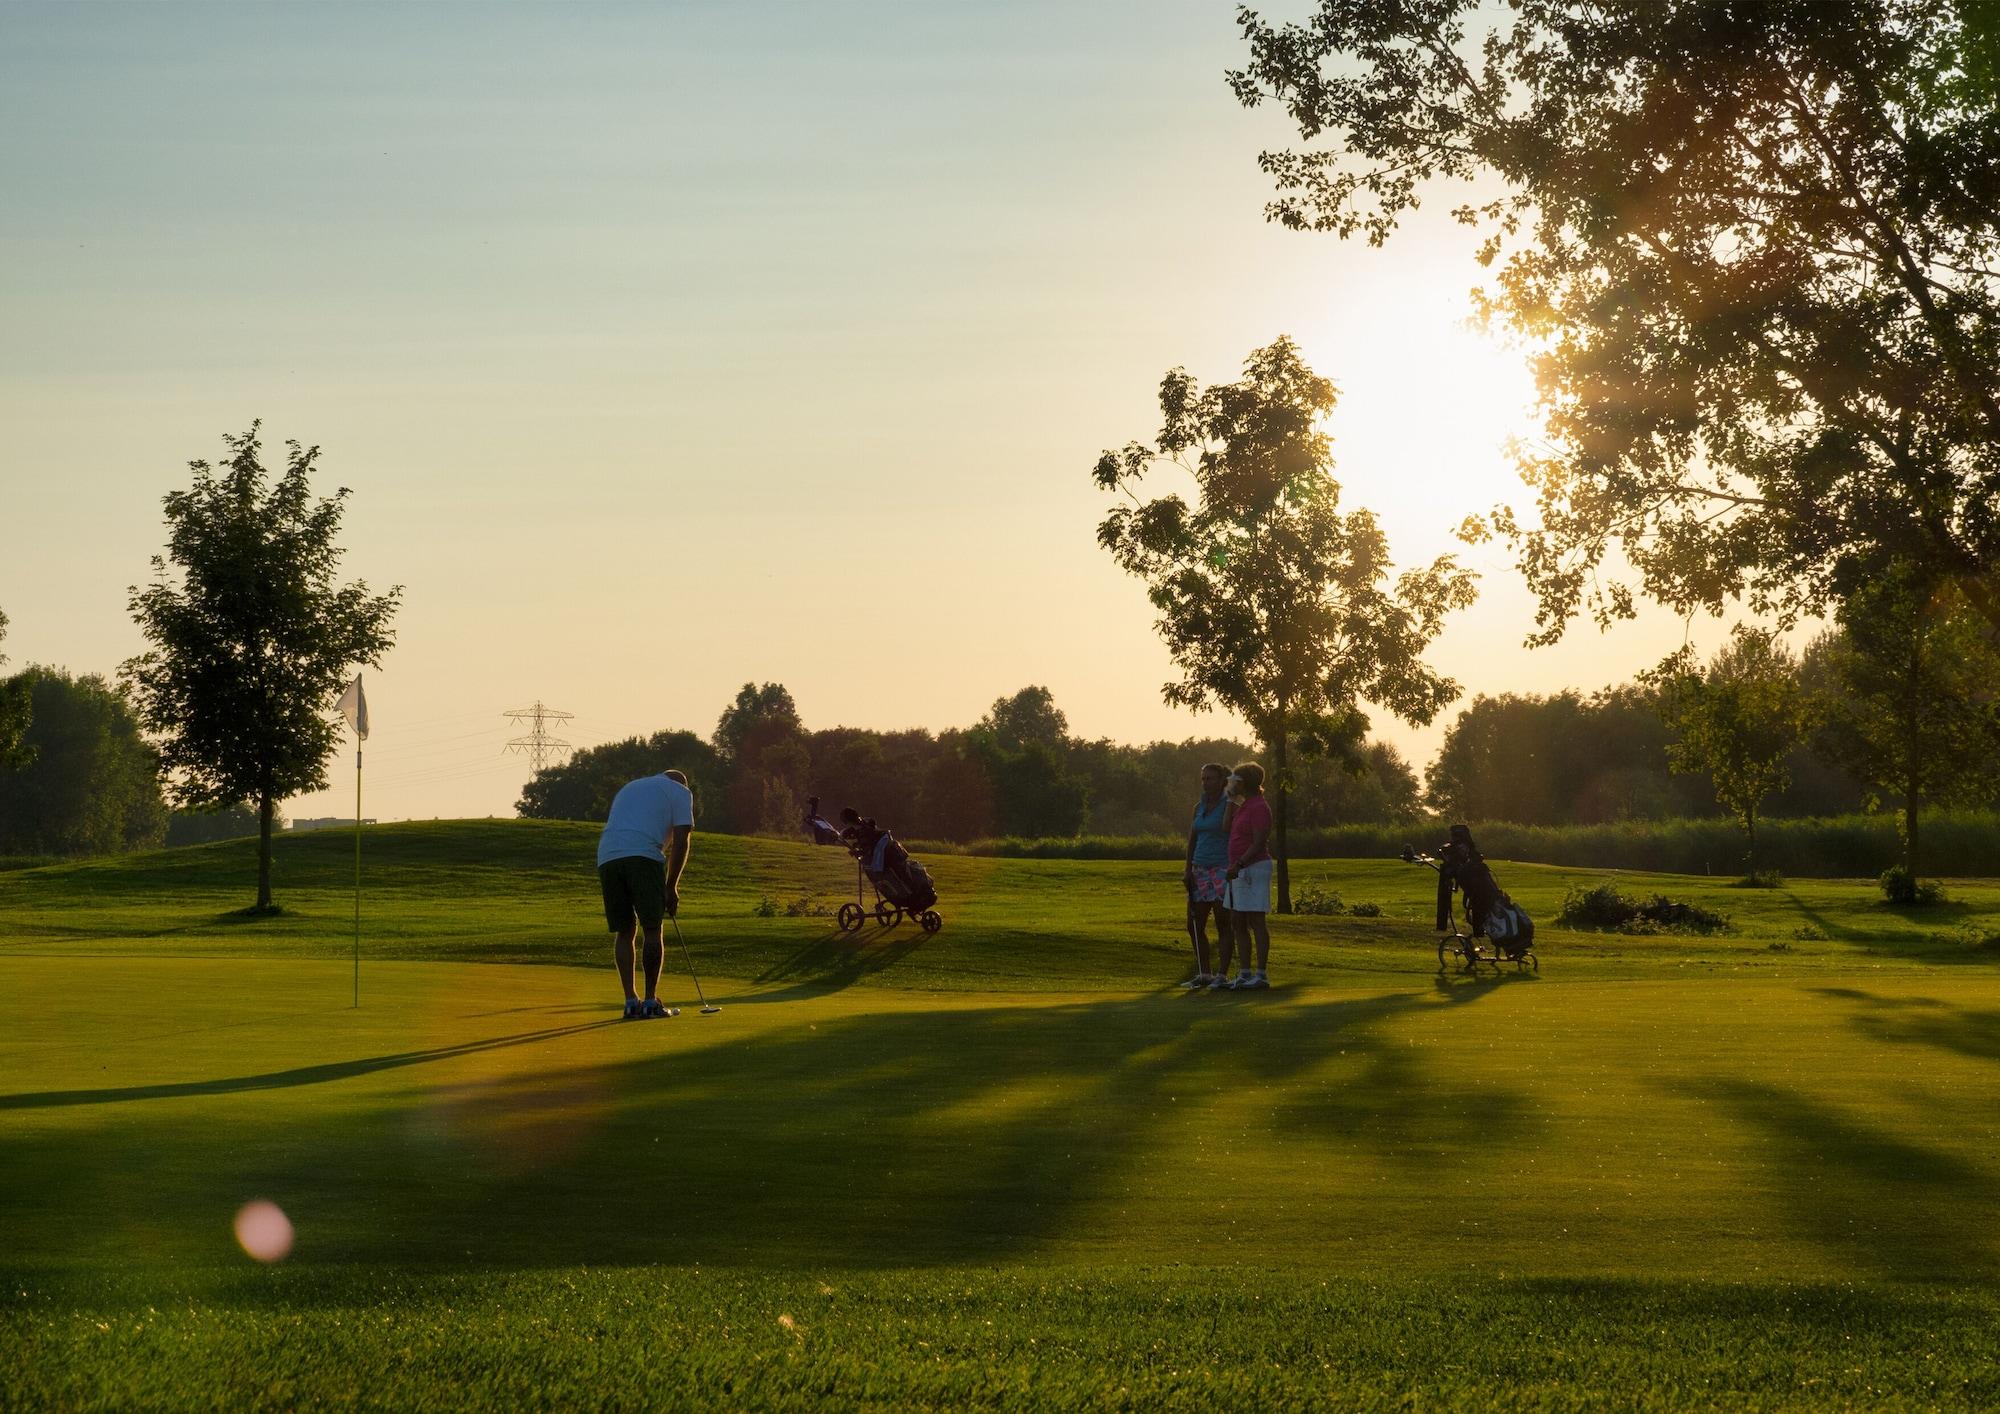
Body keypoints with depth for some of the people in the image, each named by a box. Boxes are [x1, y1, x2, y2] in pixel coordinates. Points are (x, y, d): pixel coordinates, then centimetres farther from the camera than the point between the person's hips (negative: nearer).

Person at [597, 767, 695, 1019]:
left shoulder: (628, 788, 35)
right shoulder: (680, 792, 18)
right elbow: (681, 842, 6)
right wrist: (671, 886, 10)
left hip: (607, 858, 5)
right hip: (644, 857, -5)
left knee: (624, 932, 10)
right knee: (652, 929, 3)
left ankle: (631, 1000, 5)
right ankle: (650, 1000, 2)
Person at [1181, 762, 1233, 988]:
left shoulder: (1229, 805, -6)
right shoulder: (1199, 807, 13)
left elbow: (1227, 828, -25)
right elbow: (1192, 840, 15)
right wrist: (1188, 871, 6)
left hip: (1222, 869, -7)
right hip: (1201, 871, 7)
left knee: (1223, 925, -3)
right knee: (1194, 926, 5)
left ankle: (1222, 975, 1)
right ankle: (1203, 974, 12)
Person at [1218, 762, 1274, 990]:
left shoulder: (1259, 807, -14)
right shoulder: (1244, 806, 16)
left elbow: (1259, 843, -22)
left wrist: (1238, 865, -29)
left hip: (1254, 868, -10)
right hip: (1239, 871, 10)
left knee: (1256, 922, -8)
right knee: (1238, 923, 8)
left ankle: (1261, 974, -6)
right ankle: (1245, 973, 10)